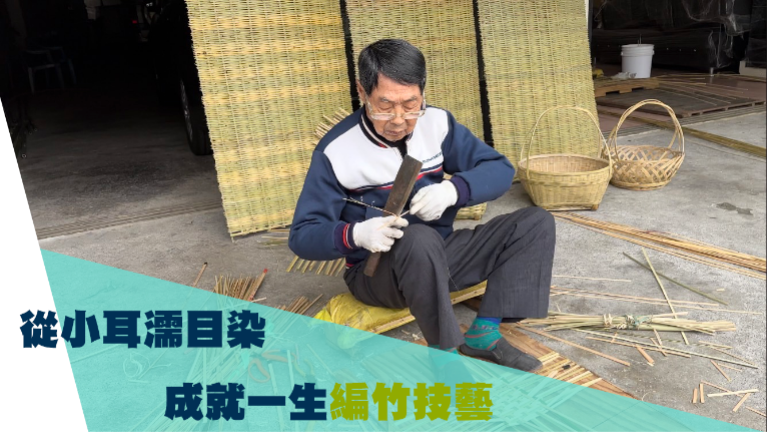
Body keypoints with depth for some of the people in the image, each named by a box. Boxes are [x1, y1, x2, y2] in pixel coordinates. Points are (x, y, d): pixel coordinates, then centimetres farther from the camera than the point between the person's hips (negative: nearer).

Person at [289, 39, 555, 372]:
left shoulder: (437, 123, -4)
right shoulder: (336, 150, -16)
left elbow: (500, 169, -3)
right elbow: (303, 235, -14)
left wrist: (453, 190, -25)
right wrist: (356, 234, -35)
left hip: (438, 256, 5)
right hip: (376, 270, -5)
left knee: (536, 222, -8)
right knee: (421, 238, -39)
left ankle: (484, 333, -14)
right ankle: (447, 350, -20)